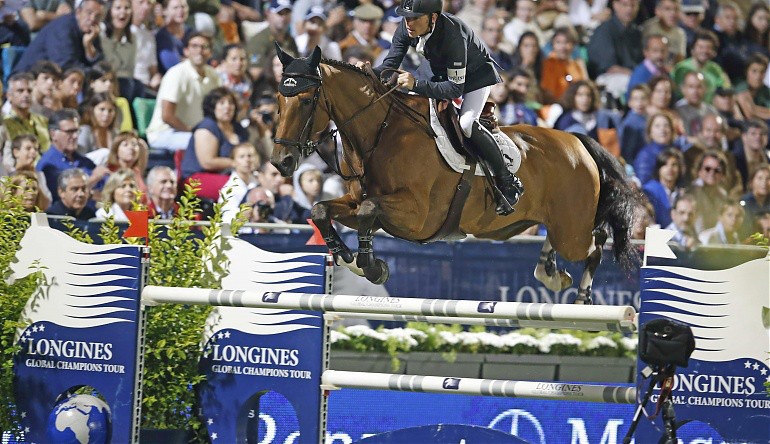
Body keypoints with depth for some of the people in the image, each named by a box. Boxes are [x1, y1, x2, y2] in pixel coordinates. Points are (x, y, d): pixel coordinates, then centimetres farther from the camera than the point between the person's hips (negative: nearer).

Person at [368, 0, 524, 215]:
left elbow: (455, 88, -41)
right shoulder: (406, 29, -23)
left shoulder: (452, 35, -42)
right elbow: (389, 66, -17)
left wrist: (416, 85, -51)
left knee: (466, 124, -26)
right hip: (443, 74, 8)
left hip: (476, 75, -8)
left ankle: (508, 183, -15)